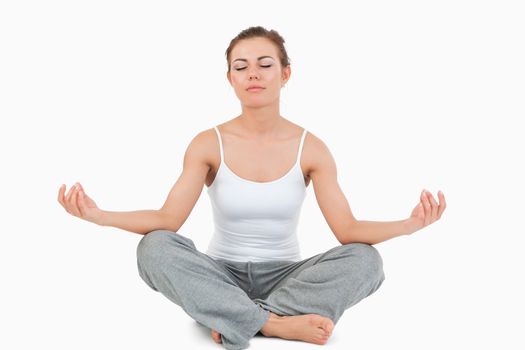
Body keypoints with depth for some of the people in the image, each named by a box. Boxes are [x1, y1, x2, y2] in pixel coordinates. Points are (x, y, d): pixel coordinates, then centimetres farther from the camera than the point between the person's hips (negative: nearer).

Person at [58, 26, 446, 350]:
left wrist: (408, 224, -32)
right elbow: (168, 220, -15)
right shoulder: (208, 144, -7)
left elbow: (348, 230, -14)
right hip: (222, 275, 0)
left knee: (365, 259, -27)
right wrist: (99, 215, -31)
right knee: (155, 247, -30)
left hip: (284, 275, 1)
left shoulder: (311, 148, -6)